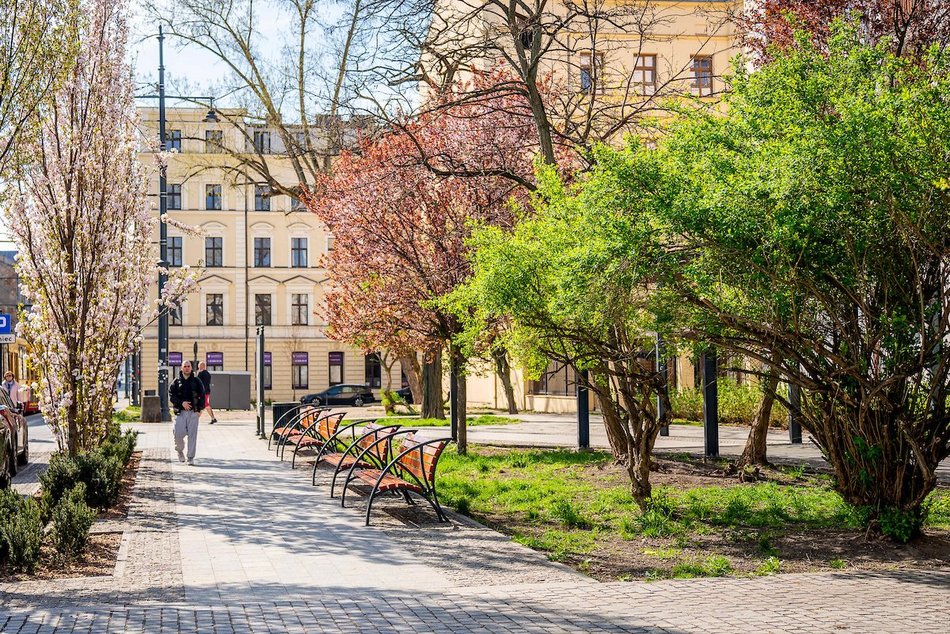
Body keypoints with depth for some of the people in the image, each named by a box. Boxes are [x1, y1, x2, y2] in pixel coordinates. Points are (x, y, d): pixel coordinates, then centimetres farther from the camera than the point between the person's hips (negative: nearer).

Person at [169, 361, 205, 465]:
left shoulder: (196, 381, 8)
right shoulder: (177, 381, 6)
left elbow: (202, 395, 8)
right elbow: (171, 395, 0)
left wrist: (200, 409, -2)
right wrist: (181, 403, -13)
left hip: (193, 412, 0)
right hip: (180, 412, 0)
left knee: (192, 435, -3)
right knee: (179, 433, -7)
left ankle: (191, 458, 3)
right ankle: (180, 450, 23)